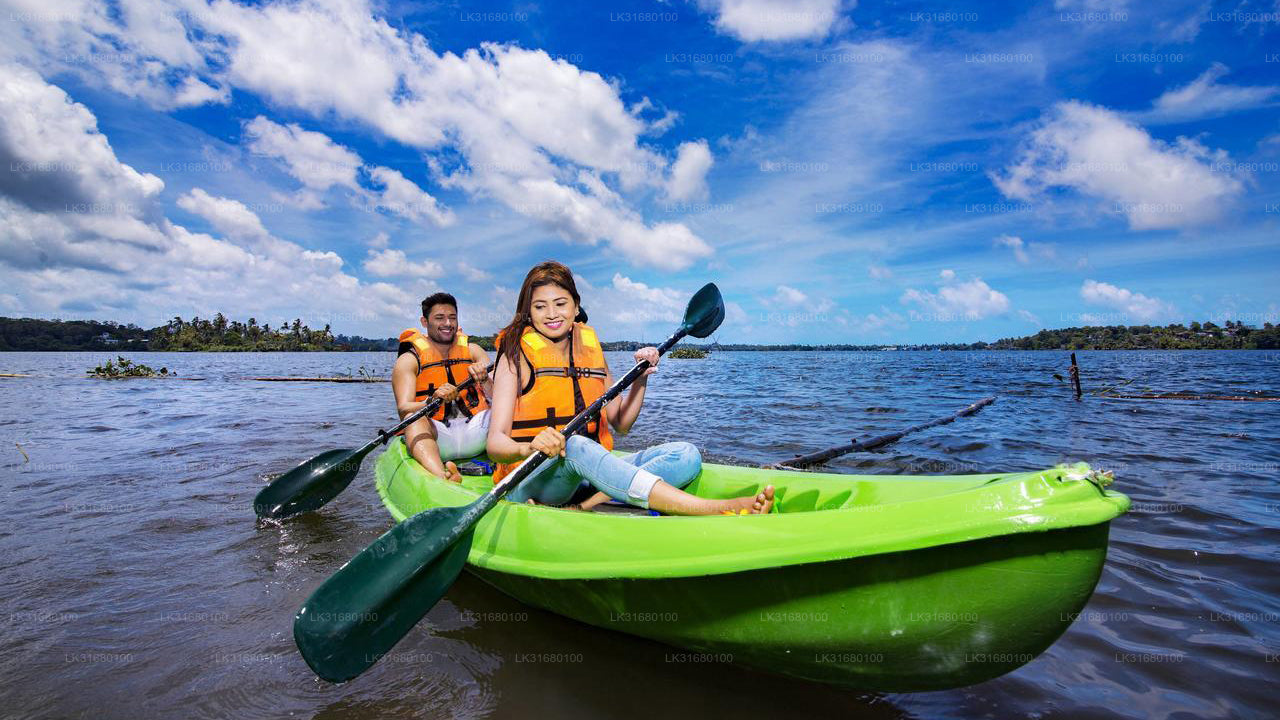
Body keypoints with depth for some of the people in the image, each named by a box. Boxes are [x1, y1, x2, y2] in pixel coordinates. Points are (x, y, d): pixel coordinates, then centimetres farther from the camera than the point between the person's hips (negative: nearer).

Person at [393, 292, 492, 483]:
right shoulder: (409, 360, 6)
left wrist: (484, 381, -19)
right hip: (436, 436, -3)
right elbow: (404, 409, -9)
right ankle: (441, 476, -56)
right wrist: (435, 399, -28)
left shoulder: (472, 351, 16)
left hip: (476, 434, 3)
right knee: (414, 419, -32)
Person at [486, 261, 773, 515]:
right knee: (576, 447, -39)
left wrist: (641, 377, 1)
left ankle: (588, 505, -33)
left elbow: (621, 424, 16)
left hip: (588, 473, 5)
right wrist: (529, 448, -36)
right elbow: (495, 443, -14)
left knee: (685, 455, -13)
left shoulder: (591, 349, 11)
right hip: (529, 482, -5)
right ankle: (718, 509, -47)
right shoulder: (517, 355, -3)